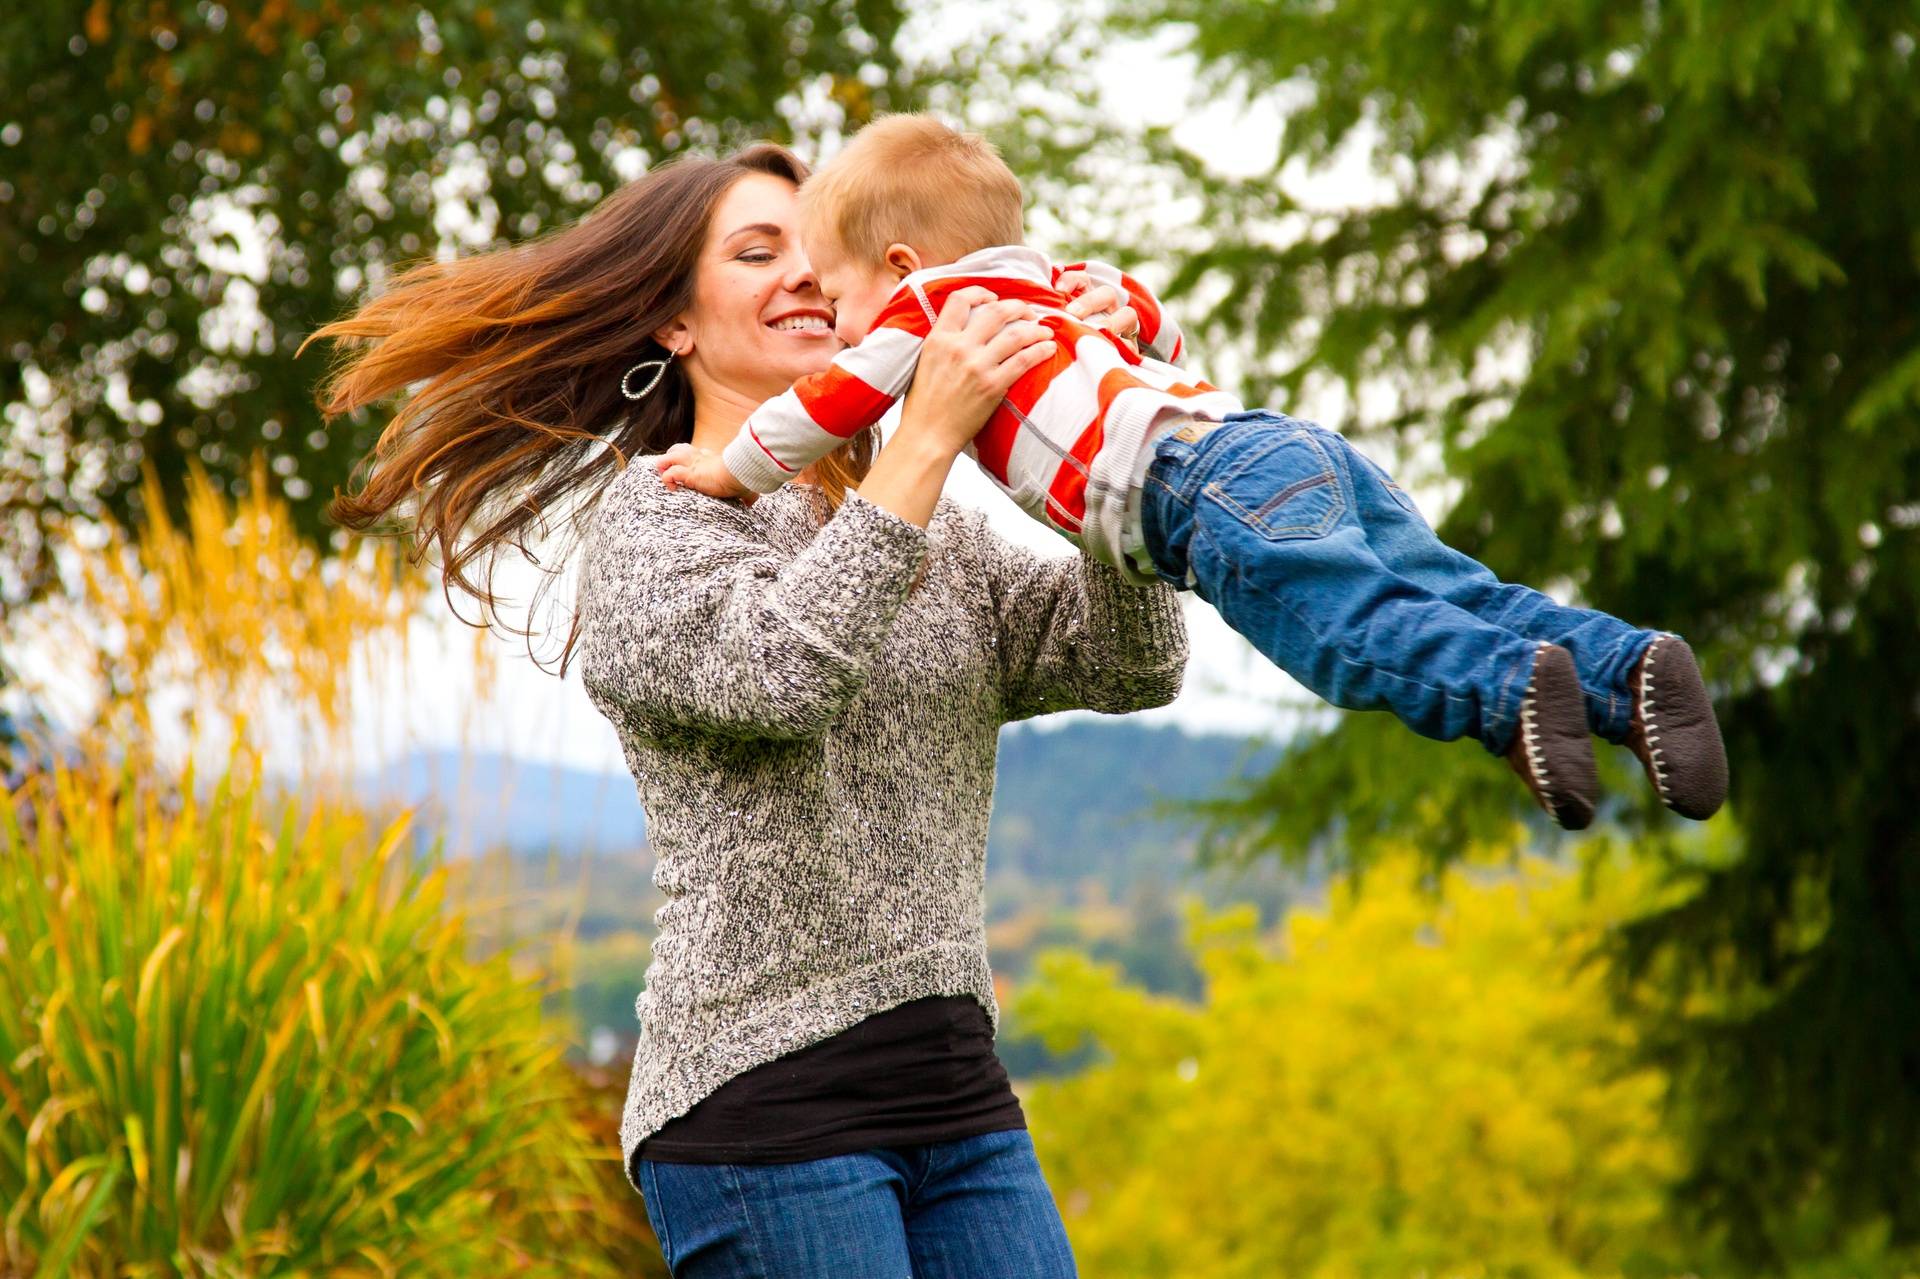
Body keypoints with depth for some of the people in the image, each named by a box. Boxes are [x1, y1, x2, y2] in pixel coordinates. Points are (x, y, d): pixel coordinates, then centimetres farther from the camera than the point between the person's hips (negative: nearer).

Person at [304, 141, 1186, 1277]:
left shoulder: (935, 535, 19)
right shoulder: (653, 515, 1)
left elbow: (1136, 667, 8)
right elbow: (782, 670, -19)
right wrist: (930, 433, -21)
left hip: (958, 1093, 6)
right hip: (767, 1098, -6)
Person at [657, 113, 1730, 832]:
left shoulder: (929, 305, 15)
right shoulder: (1061, 290, 39)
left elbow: (832, 403, 12)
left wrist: (732, 469, 28)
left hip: (1215, 483, -8)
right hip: (1301, 448, 8)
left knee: (1347, 622, -25)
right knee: (1457, 596, -4)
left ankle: (1512, 690, -46)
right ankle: (1630, 669, -22)